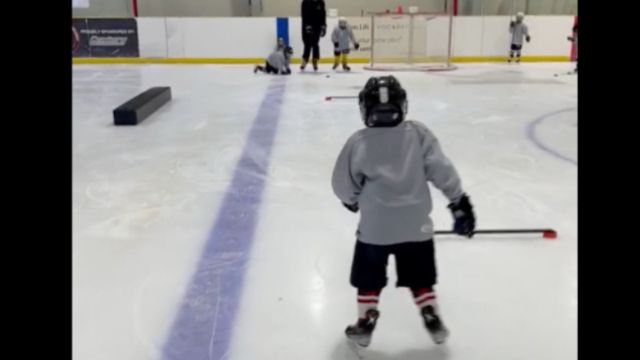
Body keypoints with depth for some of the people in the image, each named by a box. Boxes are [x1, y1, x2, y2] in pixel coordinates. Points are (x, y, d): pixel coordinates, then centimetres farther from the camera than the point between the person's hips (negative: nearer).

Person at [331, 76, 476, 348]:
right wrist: (459, 203, 0)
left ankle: (365, 324, 25)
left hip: (375, 226, -2)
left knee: (369, 278, 18)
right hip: (416, 224, 2)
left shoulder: (358, 142, -11)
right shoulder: (419, 133, -8)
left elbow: (343, 184, -2)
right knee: (420, 277, 20)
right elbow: (441, 170, -8)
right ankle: (433, 322, 25)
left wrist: (352, 201, 19)